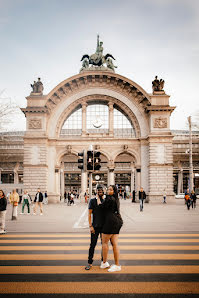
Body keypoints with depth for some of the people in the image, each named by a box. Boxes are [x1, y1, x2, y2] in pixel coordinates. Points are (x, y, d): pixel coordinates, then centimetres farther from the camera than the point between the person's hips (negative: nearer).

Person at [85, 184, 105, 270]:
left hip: (104, 226, 3)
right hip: (95, 226, -3)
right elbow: (89, 214, -3)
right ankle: (90, 263, 11)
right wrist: (90, 226, -9)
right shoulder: (92, 201, -2)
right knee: (92, 245, 0)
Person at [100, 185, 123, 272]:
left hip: (111, 221, -9)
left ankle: (104, 263, 10)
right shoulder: (116, 199, 17)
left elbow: (103, 207, -2)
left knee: (104, 242, 3)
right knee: (114, 243, 8)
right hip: (118, 221, 9)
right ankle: (117, 264, 9)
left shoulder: (109, 198, -11)